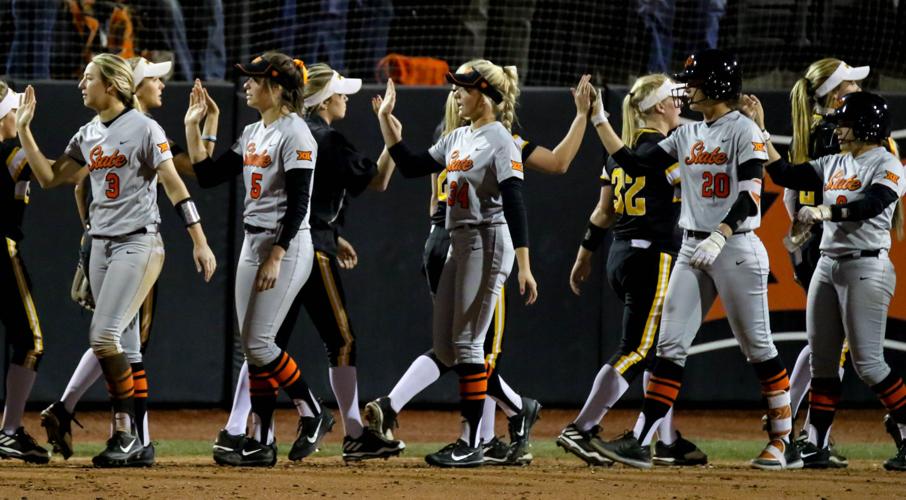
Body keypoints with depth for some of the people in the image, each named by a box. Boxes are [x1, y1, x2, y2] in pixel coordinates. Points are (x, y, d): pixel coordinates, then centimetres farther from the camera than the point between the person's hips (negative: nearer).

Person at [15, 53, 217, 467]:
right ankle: (133, 439, 10)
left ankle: (125, 432, -11)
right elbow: (49, 178, 13)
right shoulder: (87, 136, 14)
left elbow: (174, 185, -11)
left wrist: (200, 242, -16)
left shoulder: (144, 129, -8)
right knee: (121, 348, 7)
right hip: (101, 245, 7)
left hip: (138, 243, -7)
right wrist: (24, 130, 8)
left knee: (105, 336, -18)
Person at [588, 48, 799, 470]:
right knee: (670, 346, 0)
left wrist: (719, 237, -30)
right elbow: (633, 163, 13)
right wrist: (598, 119, 10)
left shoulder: (744, 131, -8)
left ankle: (784, 443, 8)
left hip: (736, 249, -7)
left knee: (757, 347, -1)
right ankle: (640, 442, -5)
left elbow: (750, 197, -18)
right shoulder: (688, 135, 14)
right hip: (692, 250, 7)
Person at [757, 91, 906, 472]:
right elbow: (784, 175, 16)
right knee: (822, 361, 6)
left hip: (867, 268, -8)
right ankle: (816, 446, 8)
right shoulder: (833, 165, 16)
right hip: (827, 266, 8)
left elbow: (870, 205, -25)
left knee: (867, 362, -11)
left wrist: (825, 212, -36)